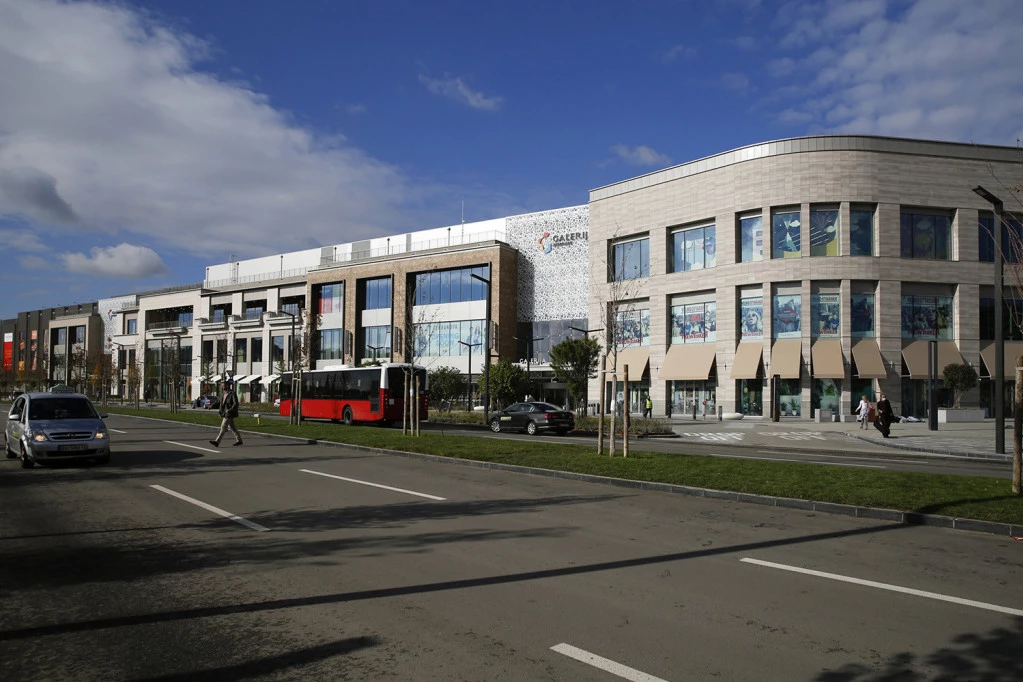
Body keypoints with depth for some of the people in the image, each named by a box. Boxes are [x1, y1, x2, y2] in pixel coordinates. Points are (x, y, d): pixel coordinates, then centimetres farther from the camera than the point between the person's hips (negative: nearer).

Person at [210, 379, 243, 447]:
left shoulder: (232, 394, -14)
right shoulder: (225, 394, 12)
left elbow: (236, 404, -20)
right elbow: (222, 403, 20)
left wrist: (229, 410, -25)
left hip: (230, 414, -9)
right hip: (226, 414, 9)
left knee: (223, 427, -10)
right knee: (232, 427, 13)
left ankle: (217, 442, -12)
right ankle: (239, 440, 20)